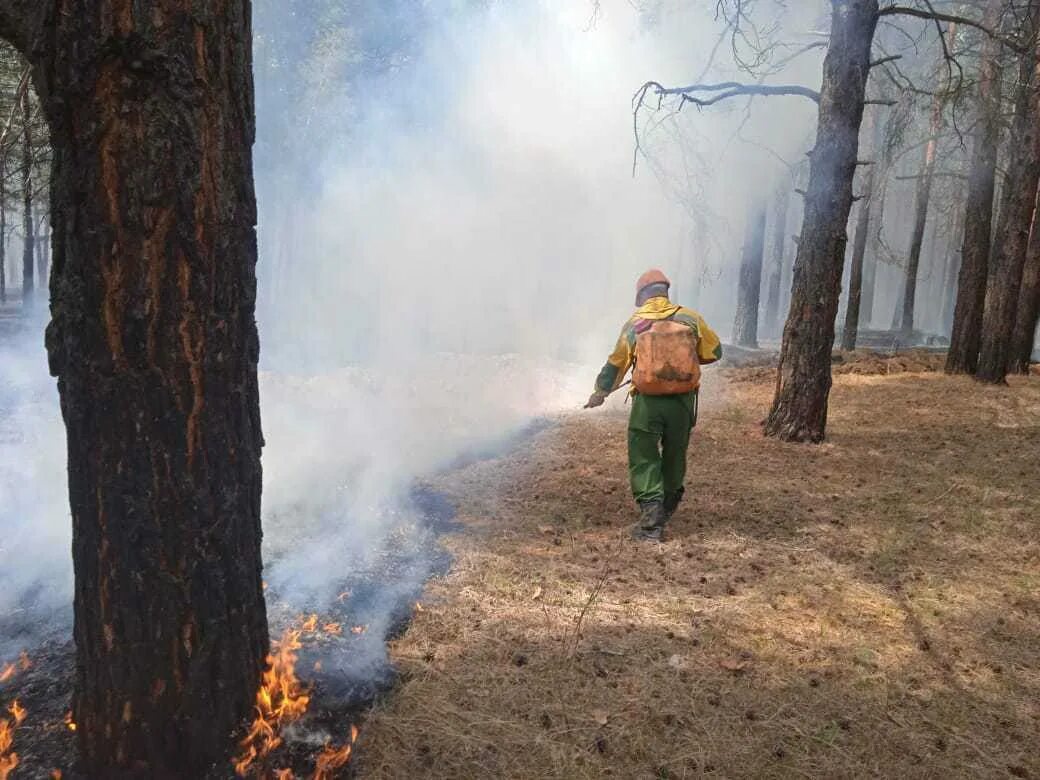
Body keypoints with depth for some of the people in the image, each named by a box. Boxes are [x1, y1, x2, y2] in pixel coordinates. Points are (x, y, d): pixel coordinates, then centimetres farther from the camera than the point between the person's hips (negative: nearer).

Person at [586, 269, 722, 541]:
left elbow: (616, 364, 8)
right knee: (675, 453, 21)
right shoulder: (690, 318, 0)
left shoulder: (633, 324, -1)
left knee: (643, 459, 4)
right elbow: (714, 351, 8)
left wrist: (601, 392, 23)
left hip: (647, 401, -2)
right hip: (683, 399, 3)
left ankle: (651, 515, -9)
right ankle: (668, 506, 40)